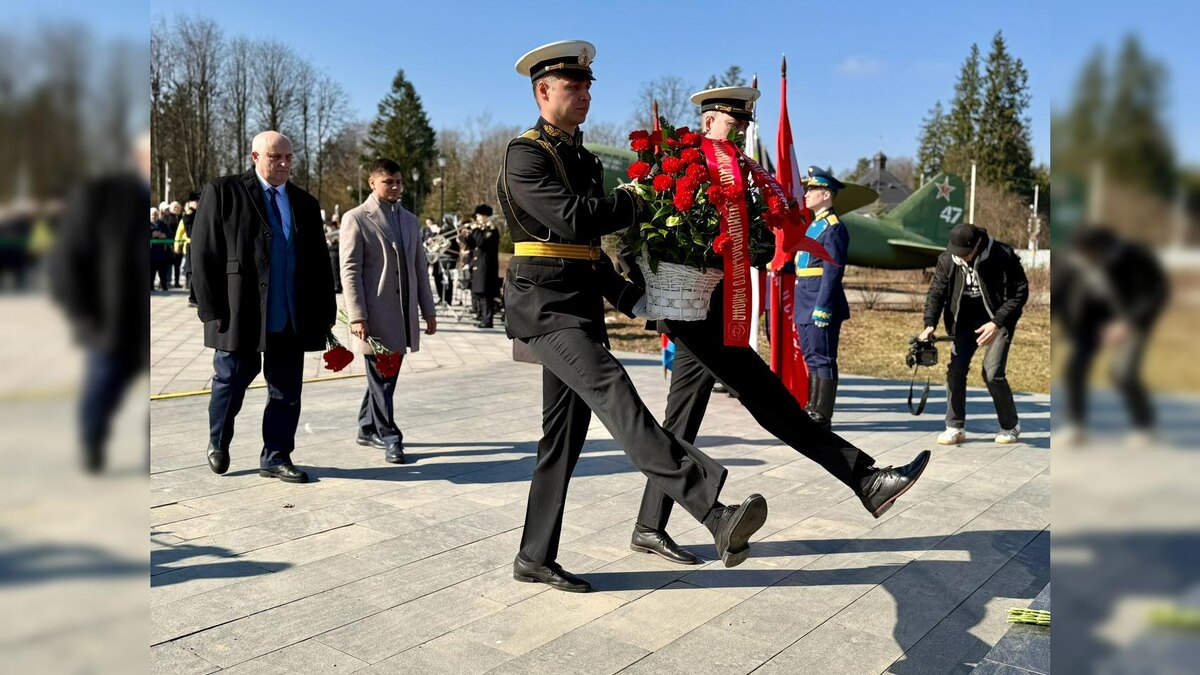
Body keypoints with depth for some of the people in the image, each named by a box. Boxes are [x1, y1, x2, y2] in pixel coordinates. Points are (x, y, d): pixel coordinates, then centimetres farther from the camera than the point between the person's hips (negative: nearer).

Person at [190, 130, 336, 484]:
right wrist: (213, 310, -9)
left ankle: (276, 458, 20)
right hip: (239, 316, -3)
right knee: (229, 384, 11)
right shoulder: (223, 192, 1)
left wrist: (325, 313, 7)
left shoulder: (305, 203, 13)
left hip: (291, 319, 3)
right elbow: (204, 254, -3)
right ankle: (218, 443, 36)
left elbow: (320, 264, 13)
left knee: (286, 392, 7)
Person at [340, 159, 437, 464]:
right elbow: (350, 271, -8)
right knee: (381, 376, -1)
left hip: (404, 314, 6)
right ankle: (389, 437, 7)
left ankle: (367, 429, 27)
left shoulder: (410, 220, 16)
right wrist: (357, 317, -14)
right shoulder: (356, 219, -2)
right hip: (376, 314, -6)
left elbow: (420, 267, 17)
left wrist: (428, 310, 13)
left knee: (387, 375, 12)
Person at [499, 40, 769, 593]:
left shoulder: (580, 157, 21)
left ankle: (535, 558, 20)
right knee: (614, 392, -26)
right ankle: (717, 516, -40)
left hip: (580, 307, 9)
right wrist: (641, 199, -9)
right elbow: (574, 219, -20)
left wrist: (629, 298, 14)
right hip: (544, 304, -9)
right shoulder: (526, 154, -6)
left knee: (564, 438, 9)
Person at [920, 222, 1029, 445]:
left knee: (992, 373, -12)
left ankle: (1011, 425, 12)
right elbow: (936, 291, -4)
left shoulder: (1003, 256, -21)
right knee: (955, 369, -7)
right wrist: (930, 324, -18)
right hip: (965, 321, 4)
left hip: (997, 320, -4)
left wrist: (997, 323, -23)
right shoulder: (947, 259, -11)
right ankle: (955, 427, 5)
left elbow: (1020, 292, -15)